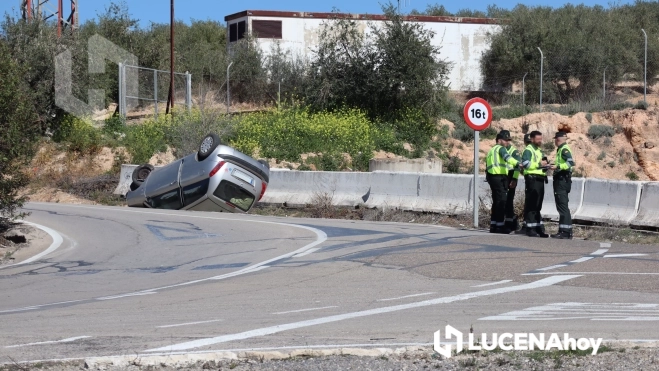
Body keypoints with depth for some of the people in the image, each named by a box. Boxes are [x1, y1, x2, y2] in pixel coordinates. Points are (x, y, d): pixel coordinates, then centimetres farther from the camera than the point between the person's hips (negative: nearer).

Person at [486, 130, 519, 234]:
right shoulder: (501, 148, -3)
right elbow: (507, 157, -23)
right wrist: (517, 163, -37)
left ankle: (493, 225, 18)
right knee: (502, 201, -10)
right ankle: (500, 225, -13)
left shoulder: (492, 150, 27)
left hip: (491, 176, 10)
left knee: (496, 202, 15)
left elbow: (487, 163, 26)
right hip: (499, 177, -10)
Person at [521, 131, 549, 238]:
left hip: (540, 179, 9)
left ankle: (538, 228, 16)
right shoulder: (528, 150, -6)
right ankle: (530, 229, -7)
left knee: (538, 206, 12)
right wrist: (539, 164, -18)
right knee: (531, 205, -8)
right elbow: (525, 164, -21)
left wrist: (545, 165, 13)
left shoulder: (539, 151, 24)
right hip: (532, 178, -9)